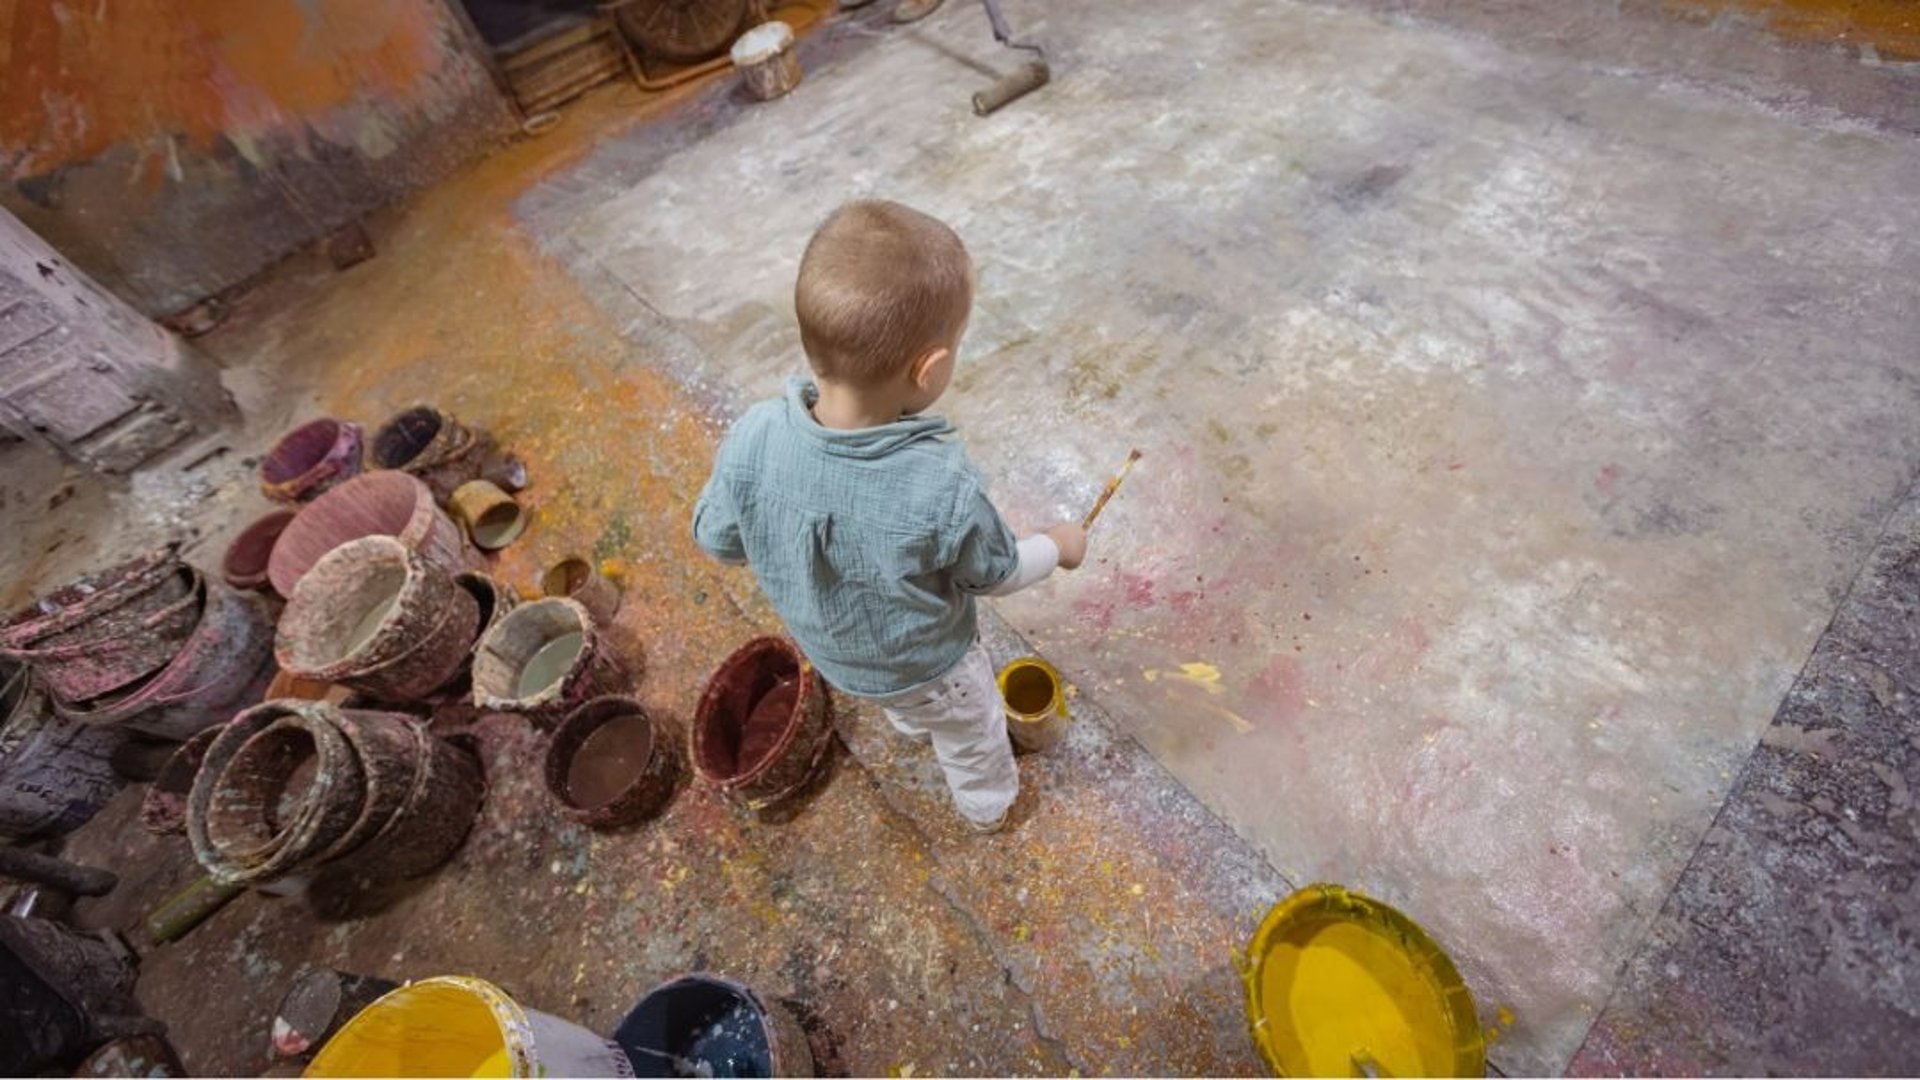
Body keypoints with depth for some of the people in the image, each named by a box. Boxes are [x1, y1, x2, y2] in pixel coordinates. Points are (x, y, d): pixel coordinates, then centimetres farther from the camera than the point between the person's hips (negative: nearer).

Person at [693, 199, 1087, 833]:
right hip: (927, 668, -4)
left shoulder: (750, 442, -31)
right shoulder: (944, 489, -40)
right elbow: (996, 574, -19)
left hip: (826, 651, 4)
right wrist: (1057, 547, 1)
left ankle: (910, 725, 72)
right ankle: (989, 806, 61)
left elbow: (716, 541, -12)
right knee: (971, 735, 30)